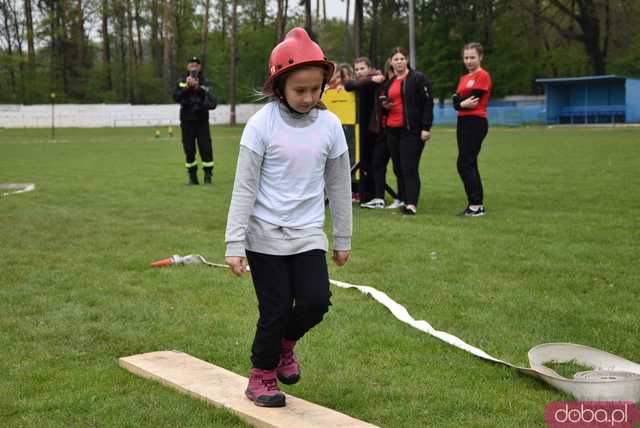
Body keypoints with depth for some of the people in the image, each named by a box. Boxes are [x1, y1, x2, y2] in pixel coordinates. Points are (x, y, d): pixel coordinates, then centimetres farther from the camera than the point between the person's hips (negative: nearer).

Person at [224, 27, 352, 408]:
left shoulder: (330, 124, -1)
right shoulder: (262, 124, -11)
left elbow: (339, 185, 8)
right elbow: (244, 187, -9)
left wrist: (343, 239, 12)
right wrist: (235, 244, -12)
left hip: (308, 235, 3)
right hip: (265, 236, -3)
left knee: (317, 301, -9)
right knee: (276, 310, 0)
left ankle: (286, 342, 24)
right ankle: (262, 376, 24)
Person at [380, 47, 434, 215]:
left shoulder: (418, 78, -4)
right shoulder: (389, 82, 17)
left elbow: (428, 102, -9)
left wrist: (426, 128, -14)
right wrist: (384, 106, 5)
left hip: (412, 129, -7)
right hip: (392, 130, 7)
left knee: (409, 168, -11)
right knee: (398, 168, 9)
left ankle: (411, 204, -13)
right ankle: (403, 200, 17)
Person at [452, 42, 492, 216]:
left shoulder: (483, 76, -8)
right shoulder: (463, 78, 17)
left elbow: (474, 100, -16)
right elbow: (456, 102, 6)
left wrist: (459, 101, -2)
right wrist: (462, 102, -12)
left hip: (476, 123, -9)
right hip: (463, 122, 9)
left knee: (464, 164, -12)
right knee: (469, 164, 10)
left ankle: (476, 204, -8)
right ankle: (477, 204, 16)